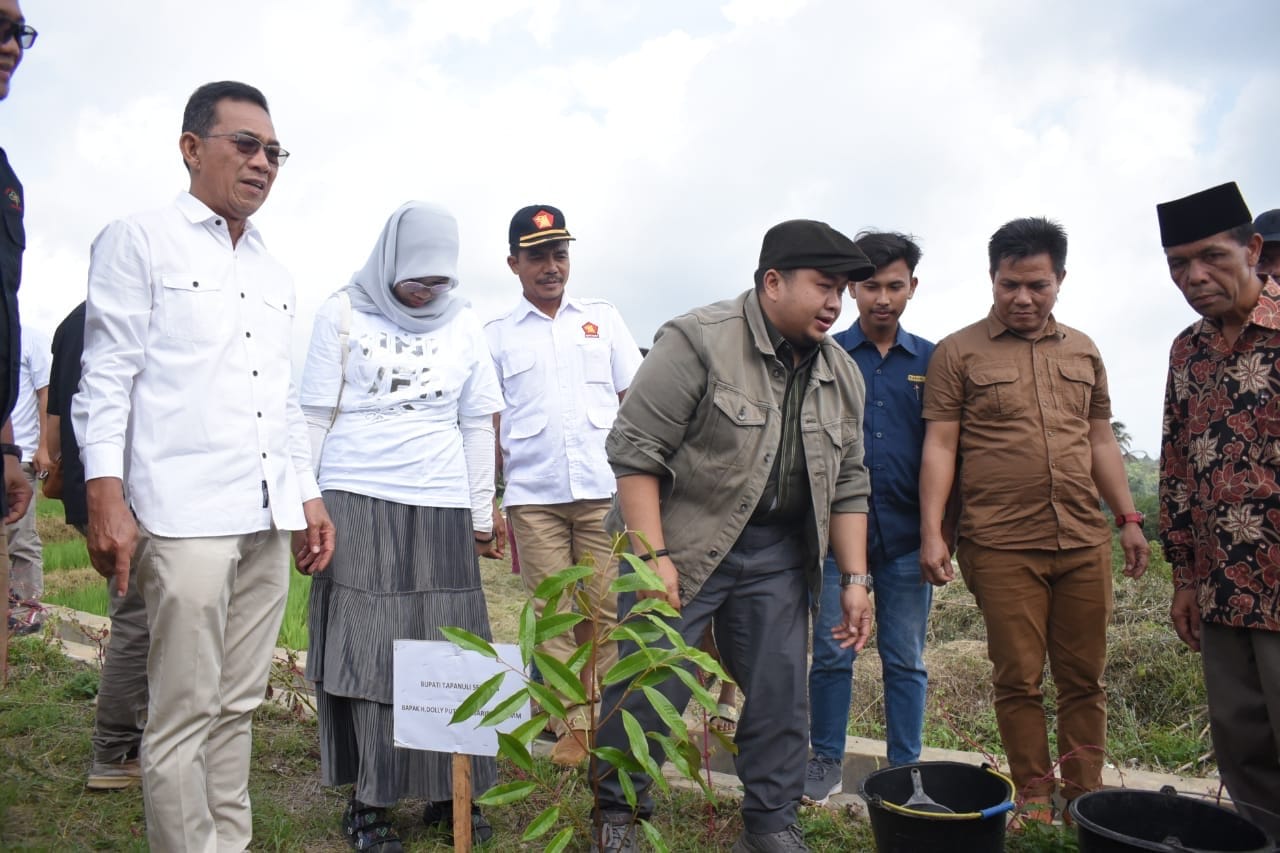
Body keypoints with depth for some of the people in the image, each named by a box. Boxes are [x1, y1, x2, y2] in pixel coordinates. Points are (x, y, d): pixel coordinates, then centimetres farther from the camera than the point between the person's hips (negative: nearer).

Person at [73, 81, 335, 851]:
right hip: (184, 517, -6)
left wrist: (308, 494, 16)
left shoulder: (276, 275, 20)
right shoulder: (139, 241, 3)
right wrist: (106, 496, -12)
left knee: (240, 706, 11)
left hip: (270, 520, 6)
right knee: (184, 715, -2)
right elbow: (107, 377, -3)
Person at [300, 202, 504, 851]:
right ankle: (367, 800, 13)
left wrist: (482, 514, 10)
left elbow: (477, 426, 12)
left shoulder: (464, 325, 9)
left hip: (440, 509, 3)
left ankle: (449, 792, 16)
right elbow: (315, 417, 3)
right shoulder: (343, 315, 2)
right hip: (356, 504, -2)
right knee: (362, 650, 1)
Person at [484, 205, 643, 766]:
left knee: (608, 609, 1)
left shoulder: (603, 319, 12)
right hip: (532, 497, 0)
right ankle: (570, 726, 13)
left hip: (604, 489, 0)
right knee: (553, 614, 3)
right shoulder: (497, 336, 10)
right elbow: (488, 423, 10)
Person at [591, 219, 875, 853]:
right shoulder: (699, 343, -15)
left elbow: (848, 486, 10)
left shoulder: (842, 374, 6)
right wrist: (652, 555, -21)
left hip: (777, 556, 6)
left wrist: (855, 578, 4)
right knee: (648, 687, 0)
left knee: (781, 695, 9)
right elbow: (635, 450, -16)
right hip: (680, 544, -5)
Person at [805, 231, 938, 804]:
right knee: (831, 652, 5)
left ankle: (905, 770, 22)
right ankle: (826, 762, 20)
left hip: (905, 535, 1)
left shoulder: (930, 361, 7)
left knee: (905, 659, 9)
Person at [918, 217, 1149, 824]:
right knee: (1018, 679, 4)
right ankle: (1034, 798, 19)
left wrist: (1128, 518, 13)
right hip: (1002, 547, -4)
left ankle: (1085, 796, 24)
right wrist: (932, 532, -10)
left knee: (1084, 678, 10)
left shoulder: (1082, 351, 14)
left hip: (1085, 542, 4)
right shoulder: (958, 353, 0)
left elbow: (1101, 441, 19)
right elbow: (939, 447, -4)